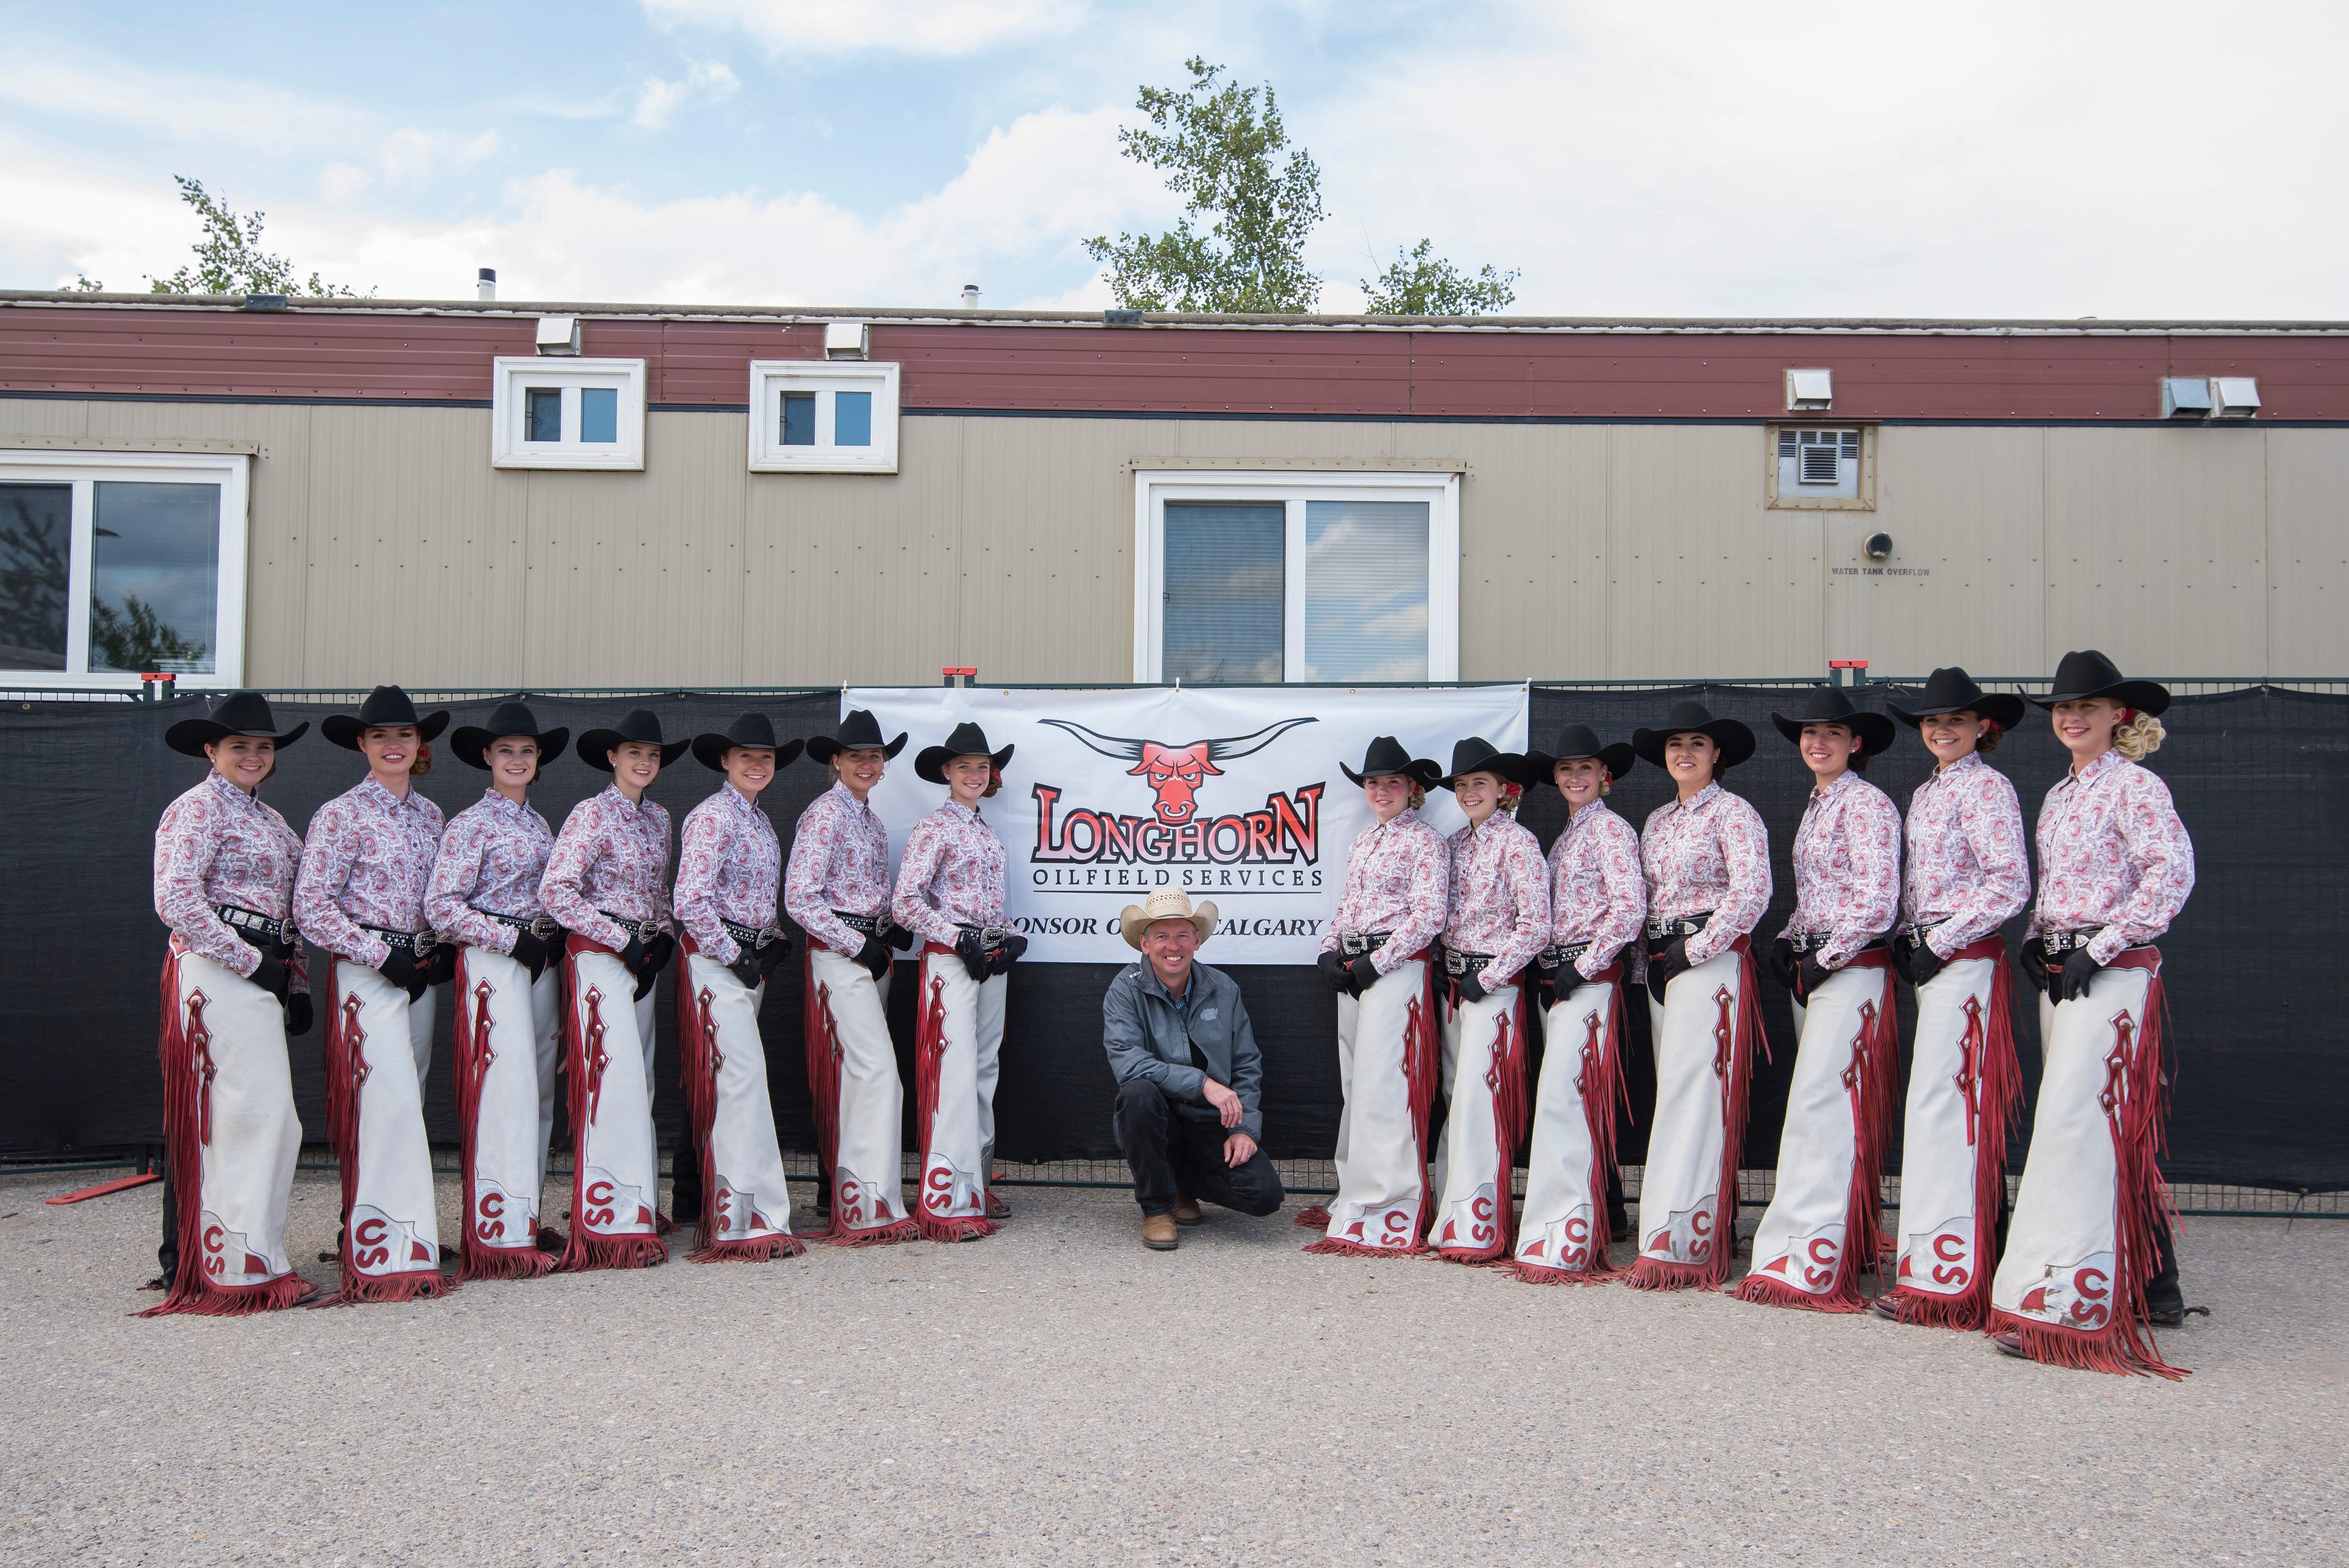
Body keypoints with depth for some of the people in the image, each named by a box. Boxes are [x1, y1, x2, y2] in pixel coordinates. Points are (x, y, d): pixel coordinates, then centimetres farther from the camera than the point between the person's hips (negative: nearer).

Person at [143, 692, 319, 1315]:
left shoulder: (269, 821, 21)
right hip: (215, 974, -8)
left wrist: (297, 982, 14)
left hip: (259, 973, 8)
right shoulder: (197, 808, -5)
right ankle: (249, 1263, -4)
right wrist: (251, 962, -16)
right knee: (259, 1111, -10)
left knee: (210, 1118, 11)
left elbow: (289, 912, 23)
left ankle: (191, 1260, 18)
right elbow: (176, 900, -16)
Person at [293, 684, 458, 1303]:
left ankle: (366, 1226, 20)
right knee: (390, 1101, -13)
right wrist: (383, 955, -14)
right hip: (367, 972, -7)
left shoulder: (430, 815, 13)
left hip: (420, 971, 7)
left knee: (404, 1103, 9)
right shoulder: (342, 815, -6)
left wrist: (444, 953, 6)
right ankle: (390, 1252, -9)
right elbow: (311, 906, -11)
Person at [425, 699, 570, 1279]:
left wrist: (553, 945, 8)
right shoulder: (472, 824, -6)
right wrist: (512, 939, -14)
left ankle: (525, 1220, 17)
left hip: (540, 964, 7)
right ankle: (498, 1235, -3)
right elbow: (441, 908, -13)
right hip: (494, 964, -7)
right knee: (505, 1090, -9)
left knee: (539, 1092, 9)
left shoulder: (539, 825, 16)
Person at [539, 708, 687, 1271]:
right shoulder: (591, 814, -9)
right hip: (600, 956, -7)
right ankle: (615, 1222, -6)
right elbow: (554, 890, -17)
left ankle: (639, 1207, 20)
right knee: (616, 1080, -10)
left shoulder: (658, 817, 13)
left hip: (644, 958, 8)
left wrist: (663, 935, 6)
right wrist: (622, 939, -15)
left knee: (638, 1082, 11)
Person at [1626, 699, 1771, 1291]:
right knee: (1677, 1092, 7)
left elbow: (1752, 892, -16)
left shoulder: (1734, 813, -5)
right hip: (1661, 965, 8)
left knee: (1691, 1095, -12)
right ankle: (1714, 1230, 13)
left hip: (1712, 961, -8)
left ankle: (1677, 1243, -12)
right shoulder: (1657, 821, 18)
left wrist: (1696, 950, -15)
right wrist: (1651, 963, 9)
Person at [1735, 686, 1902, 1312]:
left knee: (1819, 1107, -13)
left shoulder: (1868, 804, -9)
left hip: (1852, 971, -9)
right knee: (1834, 1110, 11)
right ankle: (1851, 1249, 19)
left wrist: (1825, 959, -12)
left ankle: (1810, 1260, -11)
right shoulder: (1816, 805, 17)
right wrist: (1788, 943, 9)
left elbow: (1877, 901, -16)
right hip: (1812, 968, 9)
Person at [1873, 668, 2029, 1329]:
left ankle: (1947, 1275, -5)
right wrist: (1906, 940, 8)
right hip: (1932, 958, 9)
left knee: (1941, 1106, -10)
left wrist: (1940, 943, -13)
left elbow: (2010, 885, -14)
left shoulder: (1987, 788, -7)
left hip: (1966, 959, -9)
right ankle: (1949, 1269, 16)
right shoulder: (1925, 793, 18)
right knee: (1947, 1109, 10)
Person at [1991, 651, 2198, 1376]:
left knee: (2072, 1120, -14)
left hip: (2113, 972, -8)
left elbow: (2173, 871, -17)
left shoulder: (2136, 787, -7)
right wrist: (2035, 941, 6)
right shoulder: (2057, 797, 16)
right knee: (2113, 1131, 12)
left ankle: (2062, 1299, -13)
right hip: (2058, 975, 8)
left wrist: (2101, 946, -18)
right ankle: (2152, 1285, 21)